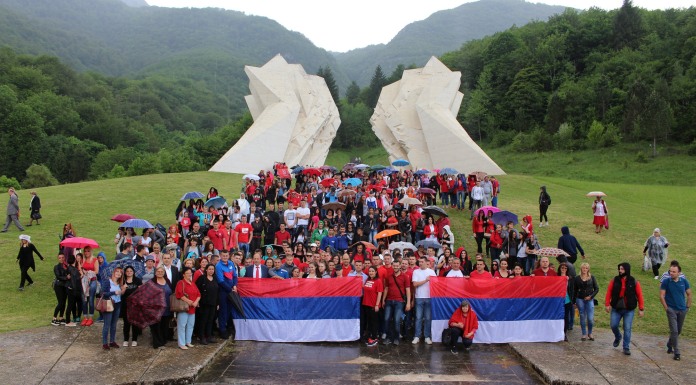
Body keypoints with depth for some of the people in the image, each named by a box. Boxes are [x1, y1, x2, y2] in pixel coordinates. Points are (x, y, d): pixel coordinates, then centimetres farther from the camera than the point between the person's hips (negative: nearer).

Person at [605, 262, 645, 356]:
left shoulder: (634, 282, -4)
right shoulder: (614, 281, -1)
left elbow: (639, 295, -2)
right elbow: (609, 292, 0)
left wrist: (641, 309, -4)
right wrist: (607, 304, -8)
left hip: (629, 310, -2)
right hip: (616, 308, 2)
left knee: (627, 329, -1)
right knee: (613, 325, 3)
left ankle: (626, 347, 11)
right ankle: (617, 337, 36)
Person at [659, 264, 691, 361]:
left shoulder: (684, 281, -2)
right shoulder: (666, 282, -9)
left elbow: (689, 294, 8)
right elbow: (662, 296, -6)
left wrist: (688, 306, 5)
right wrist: (666, 308, -9)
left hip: (682, 310, 3)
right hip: (671, 310, -3)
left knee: (678, 331, 15)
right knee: (674, 331, -9)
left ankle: (669, 345, 37)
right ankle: (677, 352, -3)